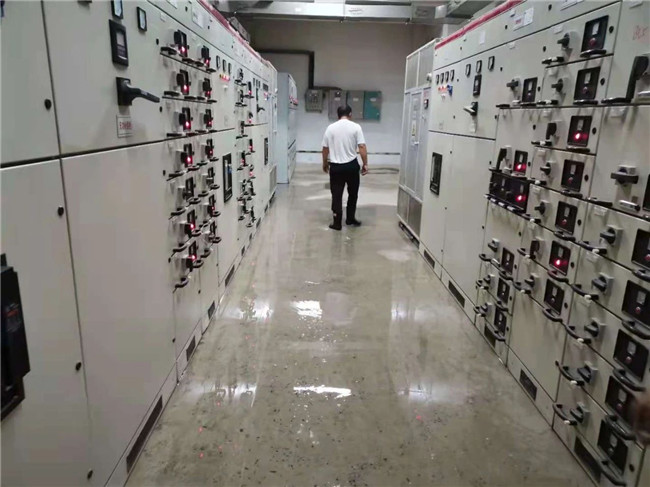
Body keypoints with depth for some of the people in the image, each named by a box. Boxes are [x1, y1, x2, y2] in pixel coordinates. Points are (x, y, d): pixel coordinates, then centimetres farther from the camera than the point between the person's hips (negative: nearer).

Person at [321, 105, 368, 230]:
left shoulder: (330, 128, 2)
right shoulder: (356, 127, -4)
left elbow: (325, 148, 5)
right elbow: (362, 147, -9)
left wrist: (325, 163, 19)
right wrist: (365, 164, -2)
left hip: (335, 166, 1)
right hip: (352, 165, -1)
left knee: (337, 195, 6)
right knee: (353, 193, 17)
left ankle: (337, 223, 7)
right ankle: (350, 218, 25)